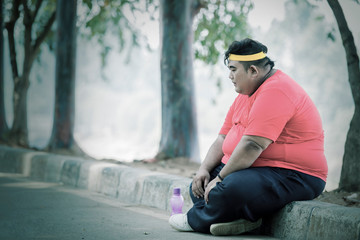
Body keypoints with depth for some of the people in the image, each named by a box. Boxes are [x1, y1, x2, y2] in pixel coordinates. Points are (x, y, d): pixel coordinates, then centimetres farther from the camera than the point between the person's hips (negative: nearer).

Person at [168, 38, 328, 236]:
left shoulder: (275, 91, -20)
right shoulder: (245, 95, 15)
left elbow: (252, 145, -26)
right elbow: (223, 139, 15)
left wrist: (220, 178, -20)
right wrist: (204, 169, -1)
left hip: (292, 176, -11)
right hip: (253, 169, 11)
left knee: (231, 188, -33)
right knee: (199, 185, 7)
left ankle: (196, 220, -5)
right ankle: (242, 218, -15)